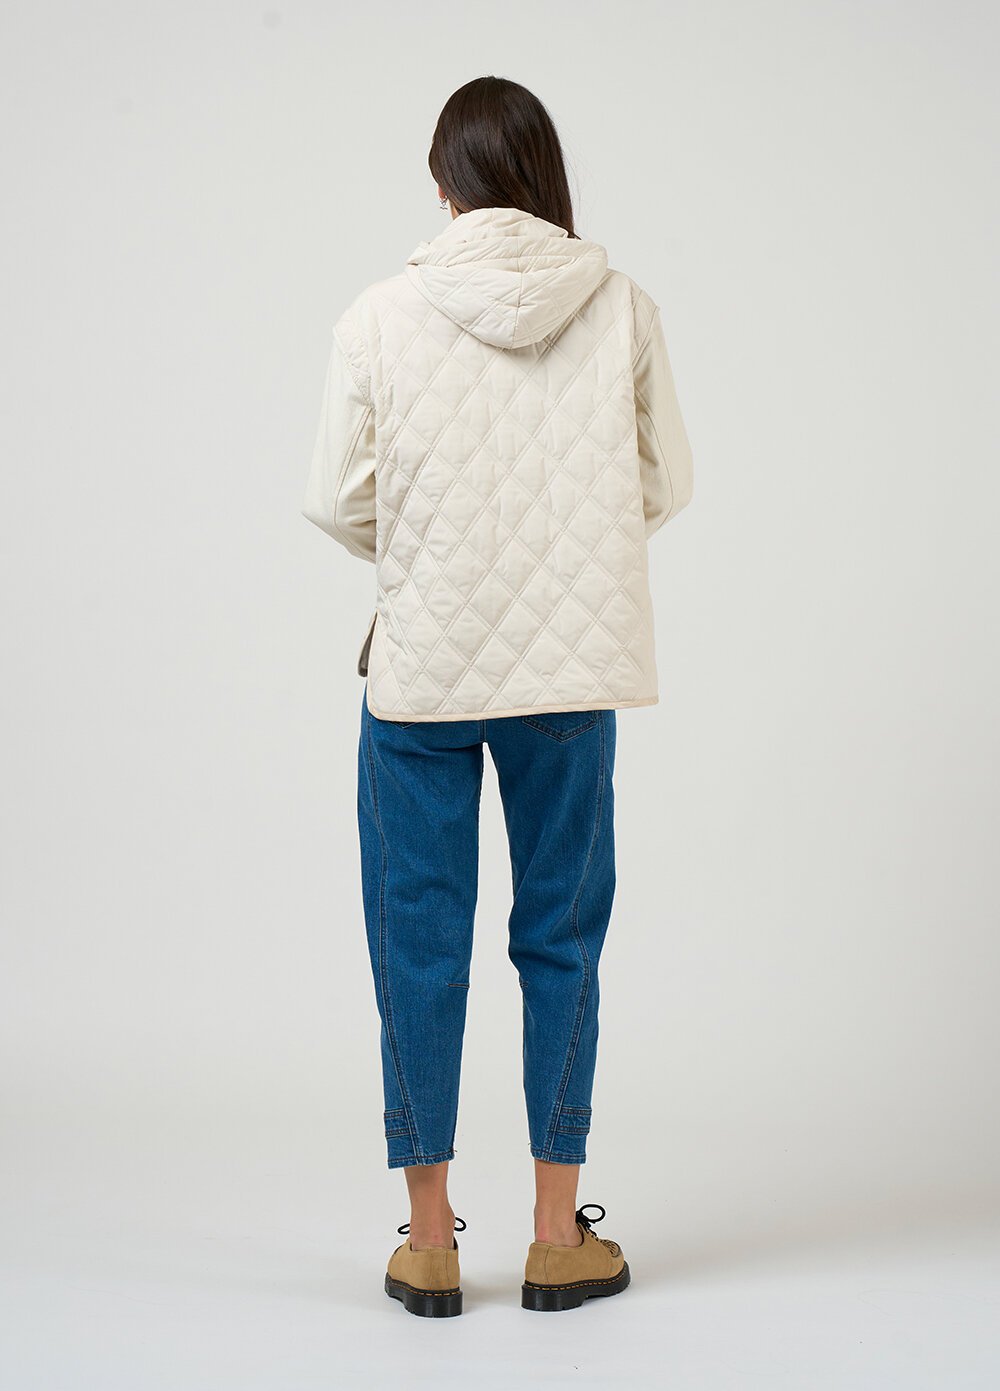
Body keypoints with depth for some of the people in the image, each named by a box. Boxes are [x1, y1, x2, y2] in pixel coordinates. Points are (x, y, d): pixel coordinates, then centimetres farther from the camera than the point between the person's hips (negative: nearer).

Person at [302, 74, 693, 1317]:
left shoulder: (381, 317, -7)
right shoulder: (623, 308, -3)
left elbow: (339, 501, -3)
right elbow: (665, 487, 3)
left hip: (420, 662, -1)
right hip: (572, 661, 1)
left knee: (420, 944, 9)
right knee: (560, 938, 11)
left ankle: (428, 1239, 17)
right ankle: (558, 1235, 19)